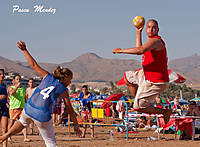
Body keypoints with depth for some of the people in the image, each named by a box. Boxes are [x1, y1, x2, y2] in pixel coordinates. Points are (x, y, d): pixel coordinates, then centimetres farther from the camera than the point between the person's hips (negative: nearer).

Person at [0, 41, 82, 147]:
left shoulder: (48, 77, 11)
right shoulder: (63, 90, 2)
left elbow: (34, 65, 9)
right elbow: (70, 110, 5)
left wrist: (24, 50, 15)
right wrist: (76, 126, 13)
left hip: (29, 109, 4)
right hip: (43, 116, -4)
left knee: (23, 122, 38)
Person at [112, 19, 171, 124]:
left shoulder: (155, 41, -19)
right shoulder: (152, 41, 13)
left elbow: (140, 50, -37)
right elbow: (139, 48, 30)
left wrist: (121, 50, -28)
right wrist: (138, 32, 26)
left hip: (156, 82, -10)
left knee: (139, 107, -7)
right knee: (127, 76, 27)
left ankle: (165, 111, 7)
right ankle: (138, 102, 25)